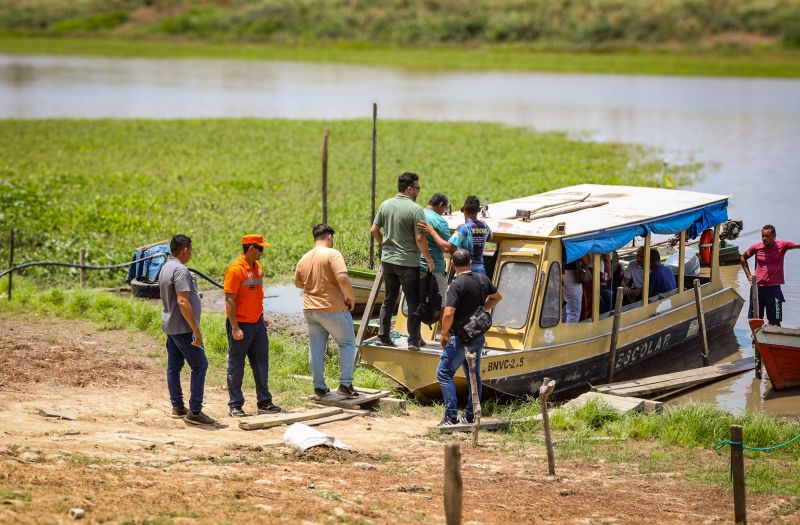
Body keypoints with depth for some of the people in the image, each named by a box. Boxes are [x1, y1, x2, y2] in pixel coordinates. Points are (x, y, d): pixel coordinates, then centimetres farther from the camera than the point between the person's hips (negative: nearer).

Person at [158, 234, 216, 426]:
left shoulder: (165, 268, 13)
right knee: (199, 366, -7)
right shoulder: (180, 270, -19)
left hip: (170, 326, 10)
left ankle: (177, 407, 20)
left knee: (174, 367, 13)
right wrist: (196, 331, -23)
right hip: (183, 327, -10)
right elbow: (182, 302, -25)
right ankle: (195, 412, -8)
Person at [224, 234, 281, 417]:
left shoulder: (258, 267, 9)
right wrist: (235, 327, -21)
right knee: (236, 367, 3)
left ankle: (264, 402, 18)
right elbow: (229, 300, -18)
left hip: (257, 323, 8)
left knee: (261, 364, 11)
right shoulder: (236, 269, -17)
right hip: (241, 325, -8)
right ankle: (235, 405, 10)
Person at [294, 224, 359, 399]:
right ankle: (345, 384, 2)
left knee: (316, 348, 12)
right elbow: (343, 278, -24)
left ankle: (319, 386, 15)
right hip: (333, 309, -6)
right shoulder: (332, 254, -13)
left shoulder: (304, 258, 7)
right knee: (347, 343, 8)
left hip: (310, 310, 6)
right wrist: (351, 297, -11)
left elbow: (297, 283, 19)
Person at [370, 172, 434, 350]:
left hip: (387, 260, 6)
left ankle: (383, 335, 17)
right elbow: (419, 238, -18)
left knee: (389, 298, 17)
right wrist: (429, 259, -6)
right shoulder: (415, 209, -16)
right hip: (408, 262, -6)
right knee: (413, 301, 5)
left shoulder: (385, 205, 3)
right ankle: (414, 340, 7)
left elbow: (374, 230, 7)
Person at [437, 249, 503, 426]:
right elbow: (497, 296, 22)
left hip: (460, 337, -7)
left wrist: (444, 333, -12)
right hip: (478, 336, 7)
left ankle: (451, 416, -7)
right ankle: (470, 416, 19)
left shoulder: (456, 285, -21)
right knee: (474, 375, 14)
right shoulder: (482, 279, 2)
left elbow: (448, 314, -28)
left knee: (444, 373, 0)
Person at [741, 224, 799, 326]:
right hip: (758, 288, 2)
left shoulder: (782, 246, -6)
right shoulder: (756, 247, -1)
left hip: (774, 288, -2)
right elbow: (743, 258, 15)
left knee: (775, 322, 0)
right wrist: (748, 275, 8)